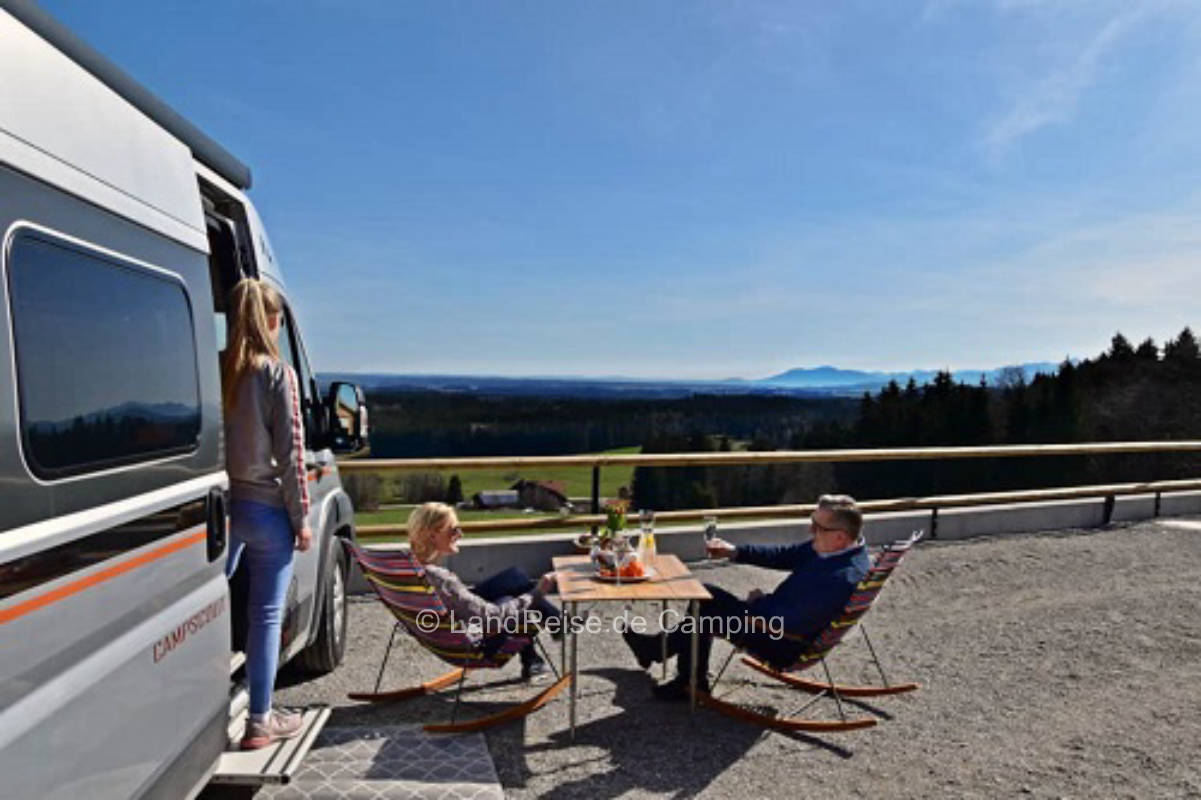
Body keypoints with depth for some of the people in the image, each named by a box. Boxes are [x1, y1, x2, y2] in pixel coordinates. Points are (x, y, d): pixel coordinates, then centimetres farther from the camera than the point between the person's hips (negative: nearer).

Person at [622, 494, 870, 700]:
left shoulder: (842, 579, -33)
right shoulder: (832, 545, -6)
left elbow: (785, 623, -30)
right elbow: (786, 555, 4)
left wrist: (758, 603, -11)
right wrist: (734, 552, -3)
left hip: (785, 646, -9)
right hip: (779, 615, 9)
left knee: (705, 612, -5)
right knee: (706, 595, 11)